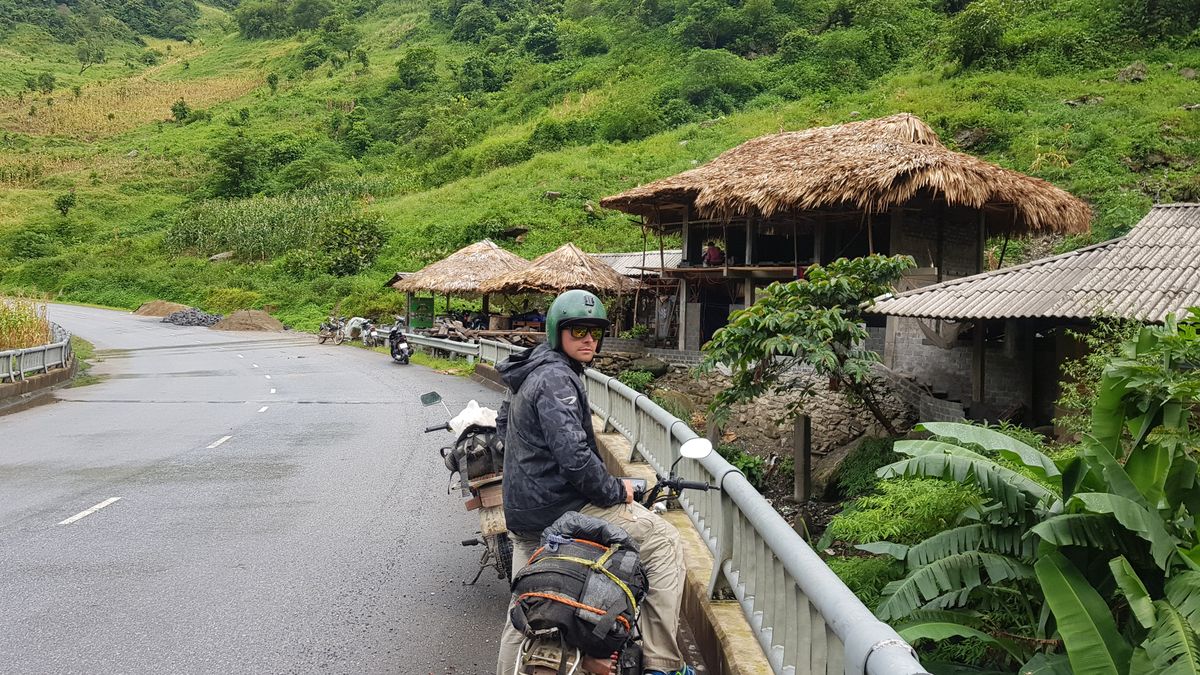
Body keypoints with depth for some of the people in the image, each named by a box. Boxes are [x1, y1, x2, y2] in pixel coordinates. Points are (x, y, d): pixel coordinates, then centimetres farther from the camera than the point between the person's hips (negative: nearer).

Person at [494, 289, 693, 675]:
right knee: (665, 541, -7)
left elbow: (503, 423, 30)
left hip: (522, 513, 10)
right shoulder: (557, 379, -18)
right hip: (560, 508, -10)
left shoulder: (530, 372, 14)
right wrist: (615, 490, -16)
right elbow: (574, 455, -28)